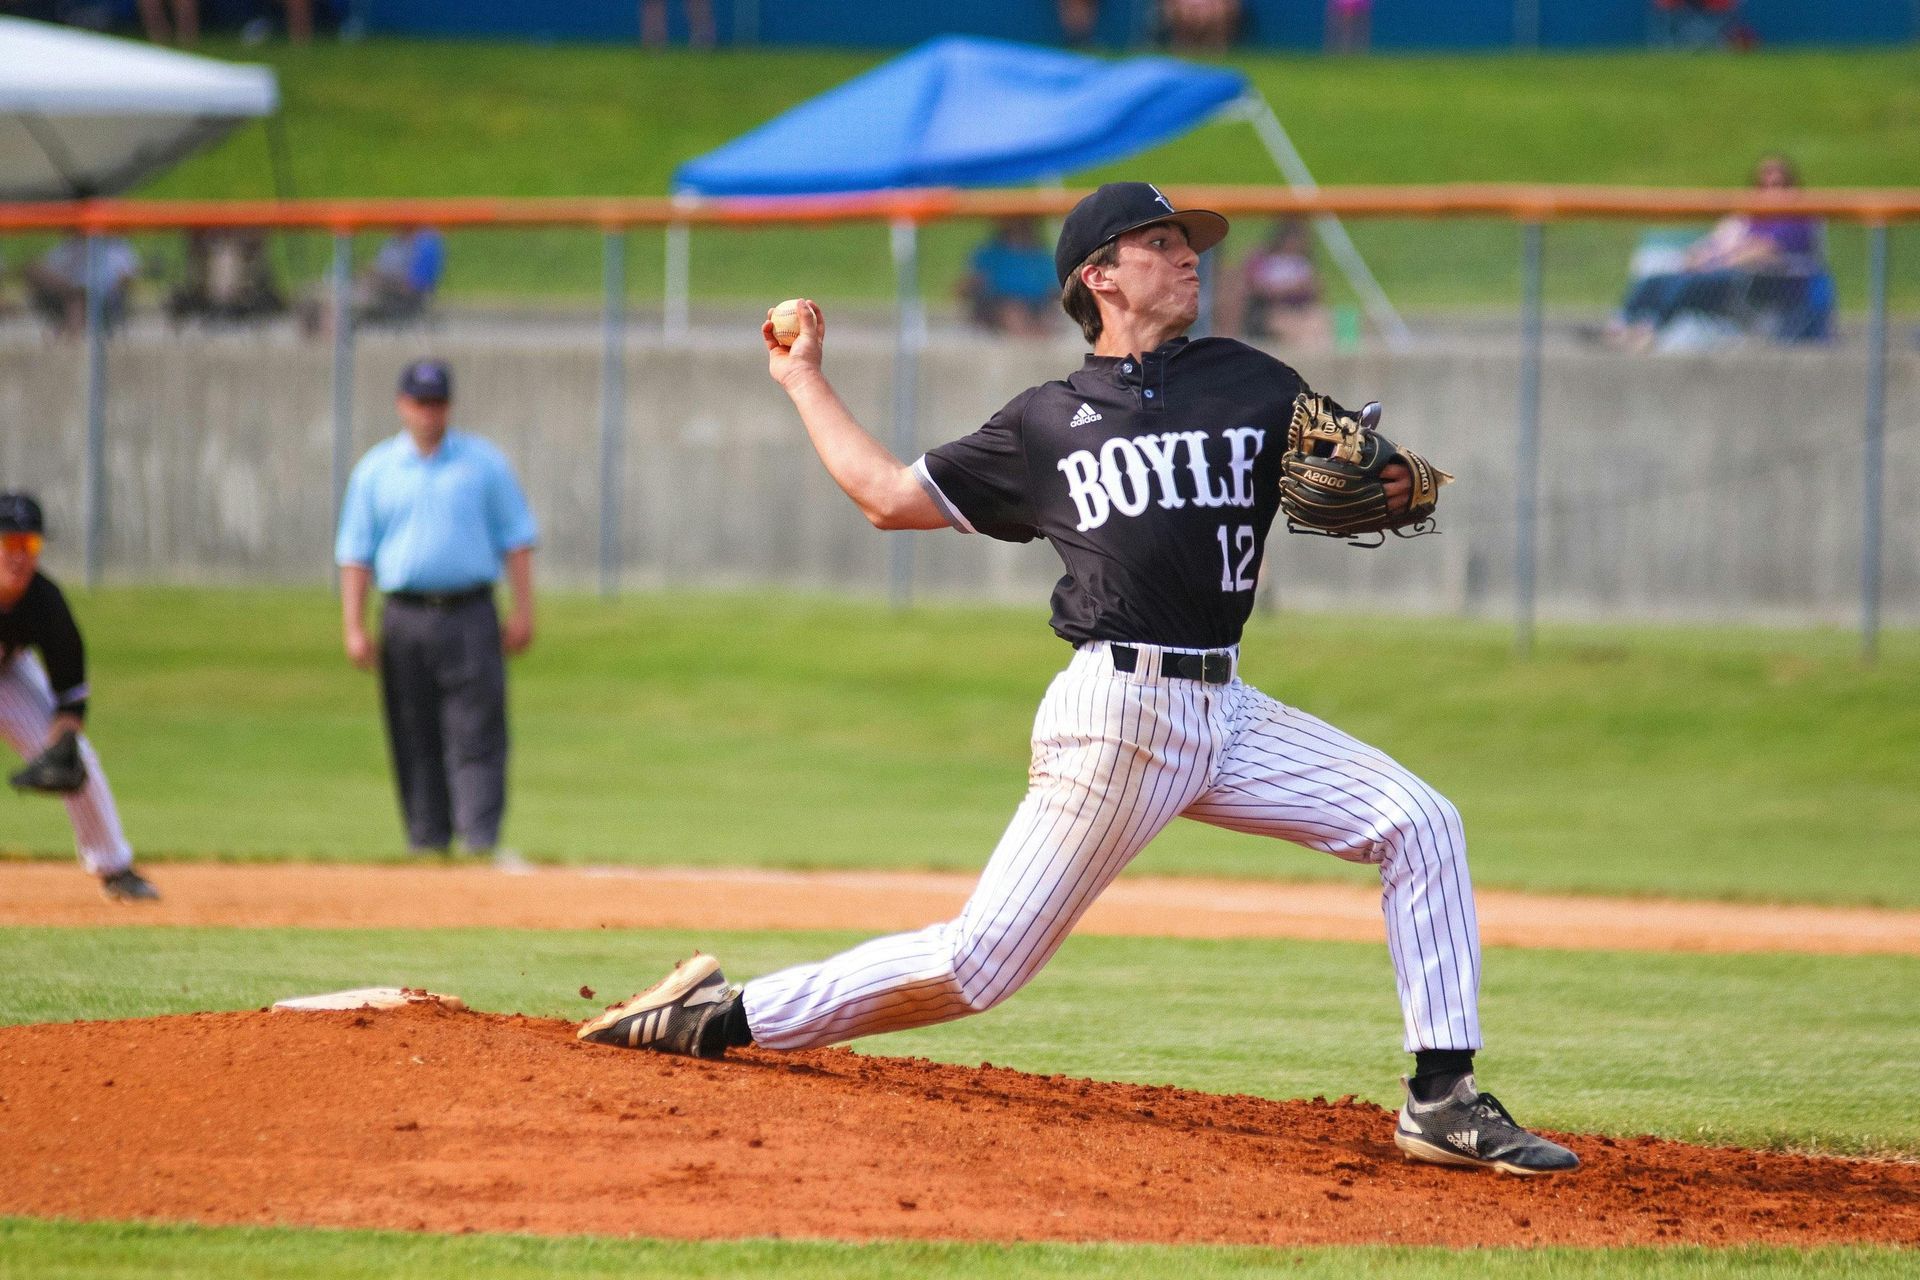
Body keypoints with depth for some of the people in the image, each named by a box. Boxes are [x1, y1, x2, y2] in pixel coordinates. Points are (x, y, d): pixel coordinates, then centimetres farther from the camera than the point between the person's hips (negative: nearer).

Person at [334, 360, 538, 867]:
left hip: (469, 616, -2)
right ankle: (427, 844, 9)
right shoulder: (376, 469, 10)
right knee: (414, 740, 3)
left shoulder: (484, 462, 8)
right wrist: (353, 628, 0)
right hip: (405, 618, 2)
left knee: (476, 734, -9)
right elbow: (355, 552, 9)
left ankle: (484, 842, -14)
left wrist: (522, 611, -2)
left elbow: (516, 538, 7)